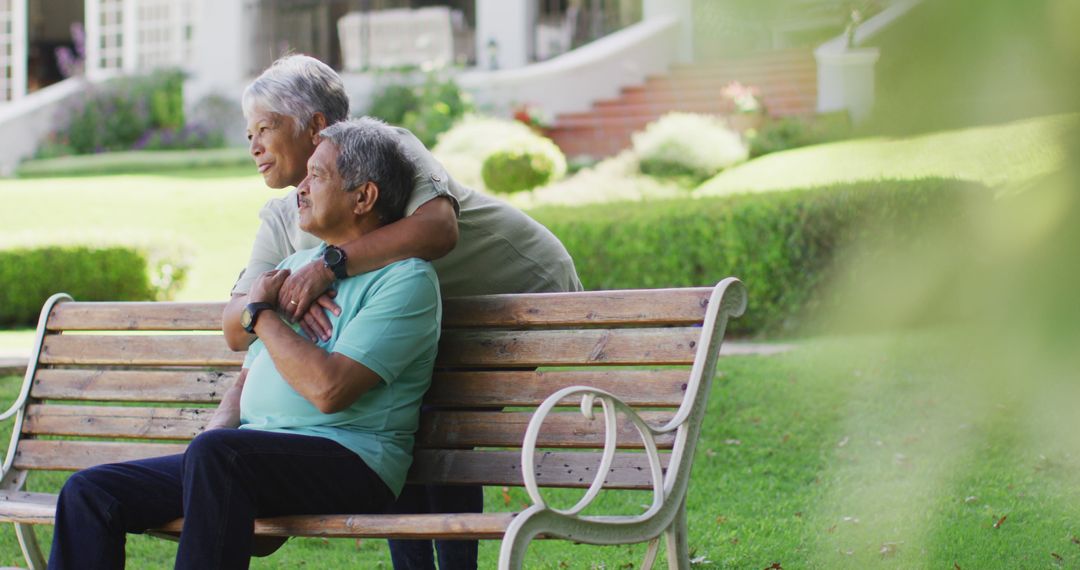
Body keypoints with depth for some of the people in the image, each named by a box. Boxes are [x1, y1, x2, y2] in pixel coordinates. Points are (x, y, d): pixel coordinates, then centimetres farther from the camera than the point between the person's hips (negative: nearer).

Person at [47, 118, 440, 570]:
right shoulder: (294, 265, 22)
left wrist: (261, 313, -4)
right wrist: (215, 436, 5)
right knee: (88, 493, -5)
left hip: (350, 463, -8)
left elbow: (329, 389, -19)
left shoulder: (406, 278, -6)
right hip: (258, 456, 8)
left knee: (216, 453, -38)